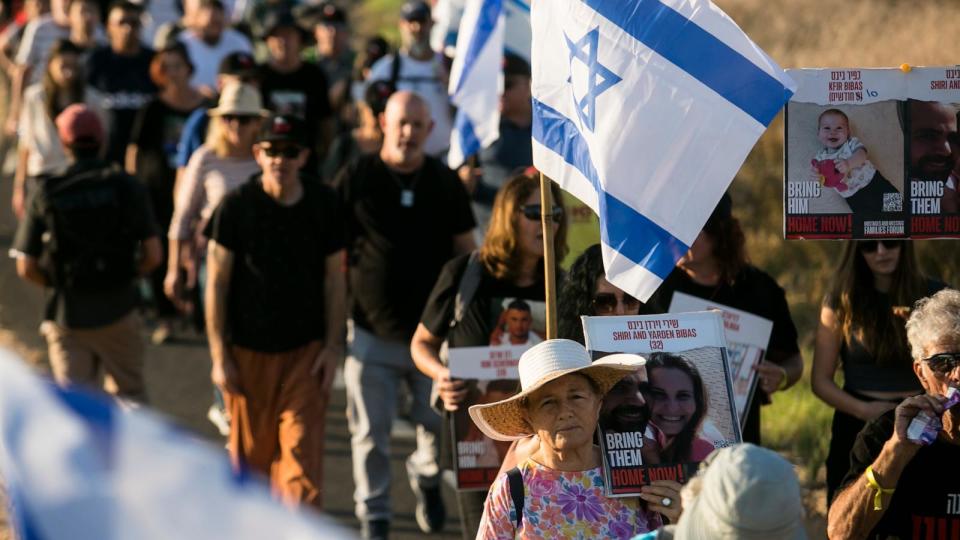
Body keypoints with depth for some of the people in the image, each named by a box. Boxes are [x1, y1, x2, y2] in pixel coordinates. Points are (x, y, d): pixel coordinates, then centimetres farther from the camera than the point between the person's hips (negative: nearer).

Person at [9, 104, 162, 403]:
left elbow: (26, 268, -6)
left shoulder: (45, 195, -5)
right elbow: (152, 255, -7)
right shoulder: (128, 188, -5)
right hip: (117, 309, 0)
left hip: (67, 312, 0)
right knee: (129, 395, 17)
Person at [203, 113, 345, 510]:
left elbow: (334, 278, 7)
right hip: (248, 351, 0)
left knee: (302, 451, -9)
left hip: (306, 351, 0)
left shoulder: (323, 205, 1)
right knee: (250, 452, 9)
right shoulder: (236, 206, -4)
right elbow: (217, 283, -2)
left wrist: (332, 346, 0)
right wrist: (219, 356, -5)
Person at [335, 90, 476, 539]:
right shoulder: (356, 178, -3)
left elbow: (465, 250, 12)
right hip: (372, 331, -2)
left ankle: (426, 476, 37)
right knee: (371, 433, 2)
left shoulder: (445, 183, 4)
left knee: (441, 423, 6)